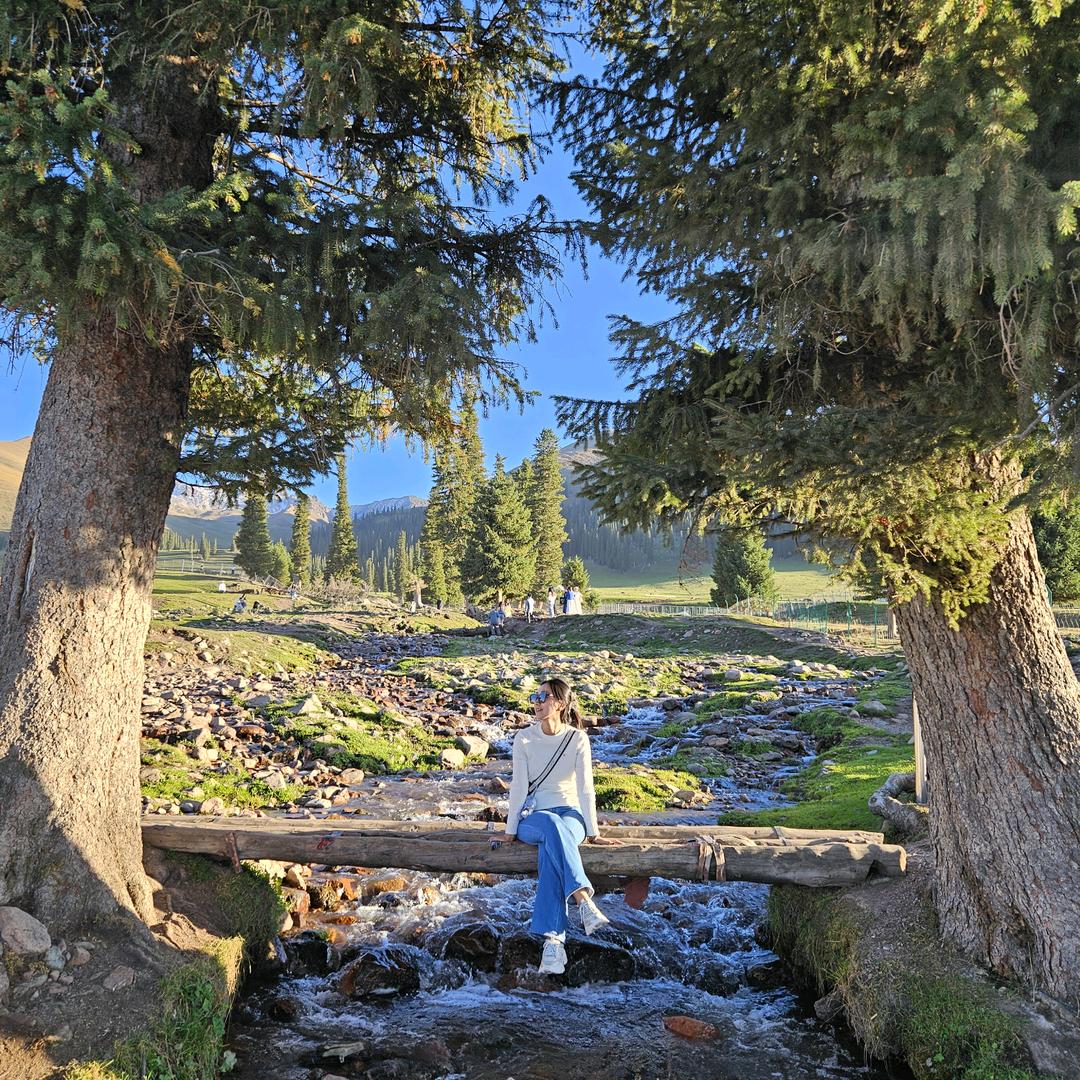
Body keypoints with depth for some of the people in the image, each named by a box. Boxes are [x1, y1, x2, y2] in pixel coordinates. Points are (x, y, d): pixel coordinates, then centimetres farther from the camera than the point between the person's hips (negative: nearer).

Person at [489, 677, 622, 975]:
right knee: (552, 825, -38)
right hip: (533, 817, 0)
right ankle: (585, 902, -49)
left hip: (570, 815, 0)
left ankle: (552, 940, -44)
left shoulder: (578, 739, -2)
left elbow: (585, 787, -5)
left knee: (550, 849, -36)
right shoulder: (524, 738, -1)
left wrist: (593, 833, -8)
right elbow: (519, 786, -5)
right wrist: (510, 831, -8)